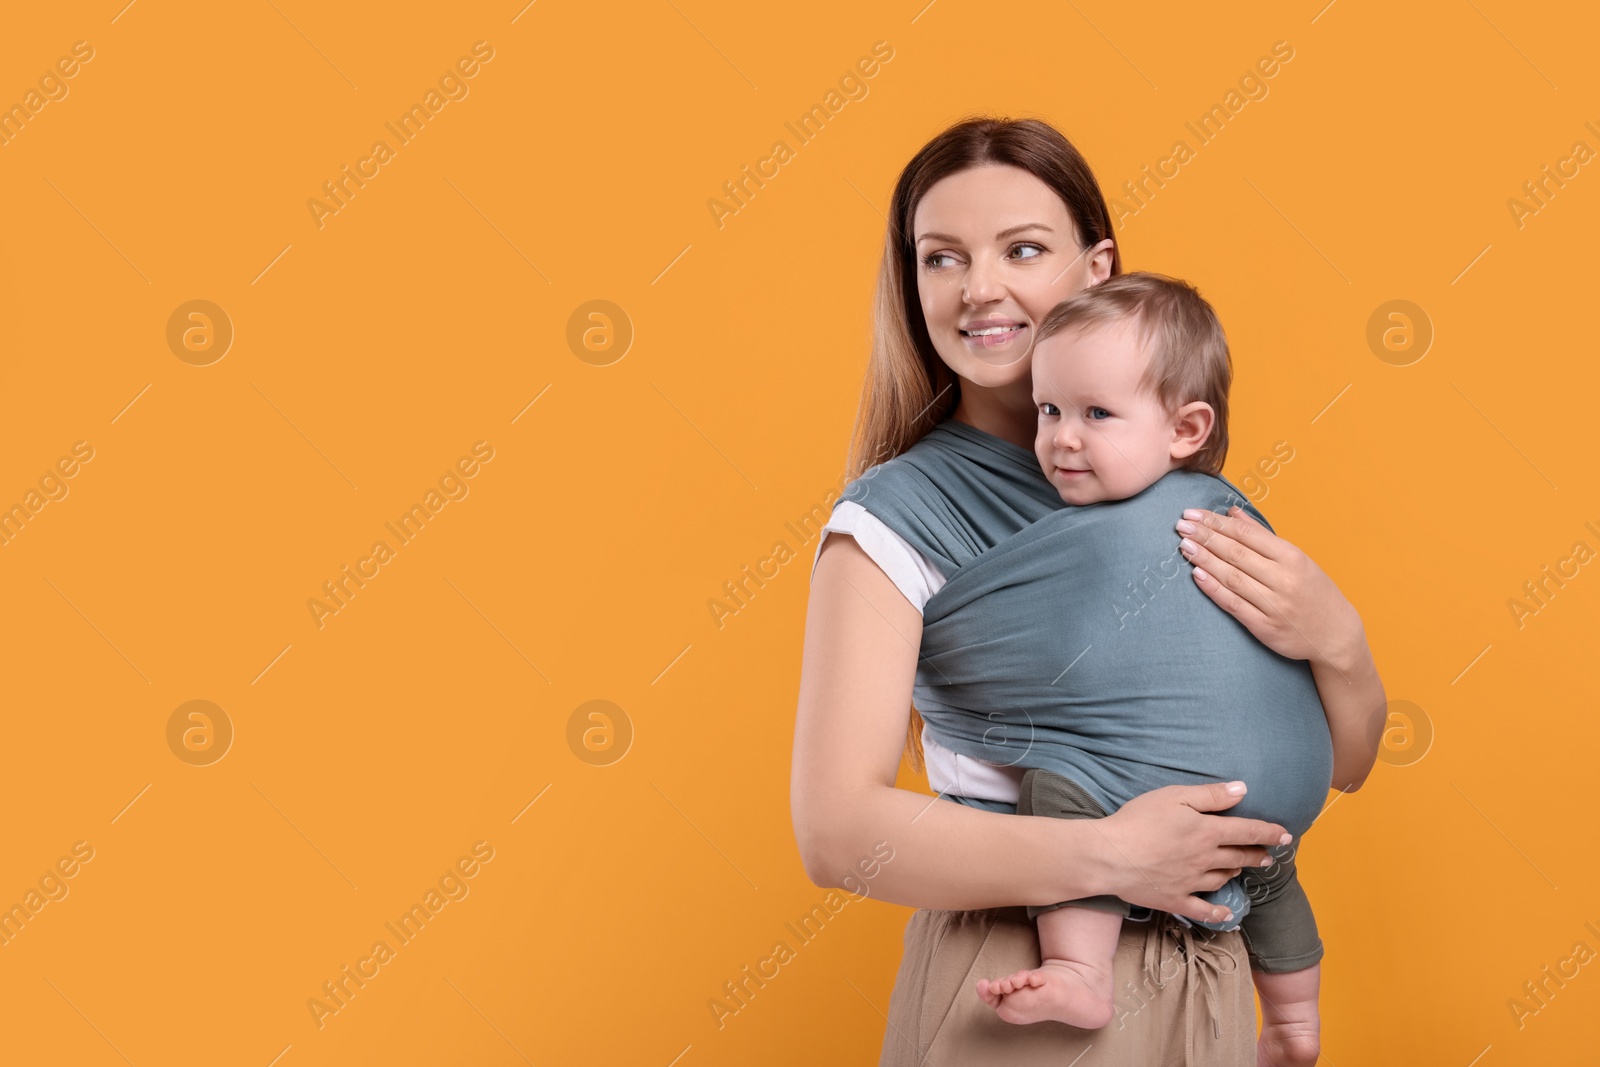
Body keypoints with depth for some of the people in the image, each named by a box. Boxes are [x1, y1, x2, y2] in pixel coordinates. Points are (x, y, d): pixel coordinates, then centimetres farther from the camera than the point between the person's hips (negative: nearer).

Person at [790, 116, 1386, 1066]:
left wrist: (1333, 639, -16)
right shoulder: (896, 518, -12)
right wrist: (1106, 856, -25)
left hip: (1209, 982, 5)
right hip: (1014, 991, -4)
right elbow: (837, 828, -20)